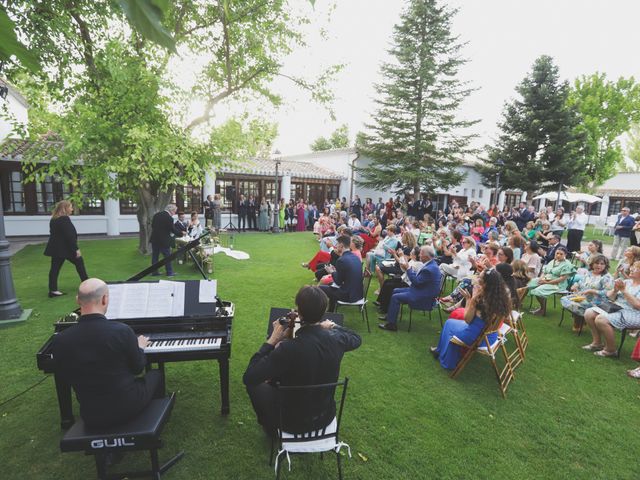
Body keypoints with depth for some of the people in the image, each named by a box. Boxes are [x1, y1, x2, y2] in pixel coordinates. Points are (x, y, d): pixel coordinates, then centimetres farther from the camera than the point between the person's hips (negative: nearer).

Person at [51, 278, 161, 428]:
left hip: (91, 416, 4)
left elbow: (66, 377, 2)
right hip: (128, 407, -3)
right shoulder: (122, 331, -24)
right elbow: (137, 368, -8)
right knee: (155, 375, 26)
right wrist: (140, 347, 12)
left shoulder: (60, 340, -15)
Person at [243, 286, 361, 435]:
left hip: (294, 423, -5)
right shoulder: (336, 338, -19)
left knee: (255, 384, 17)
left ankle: (271, 427, 38)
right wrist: (333, 326, 18)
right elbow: (356, 338, 4)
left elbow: (249, 378, -26)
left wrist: (272, 340, -21)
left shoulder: (288, 348, -35)